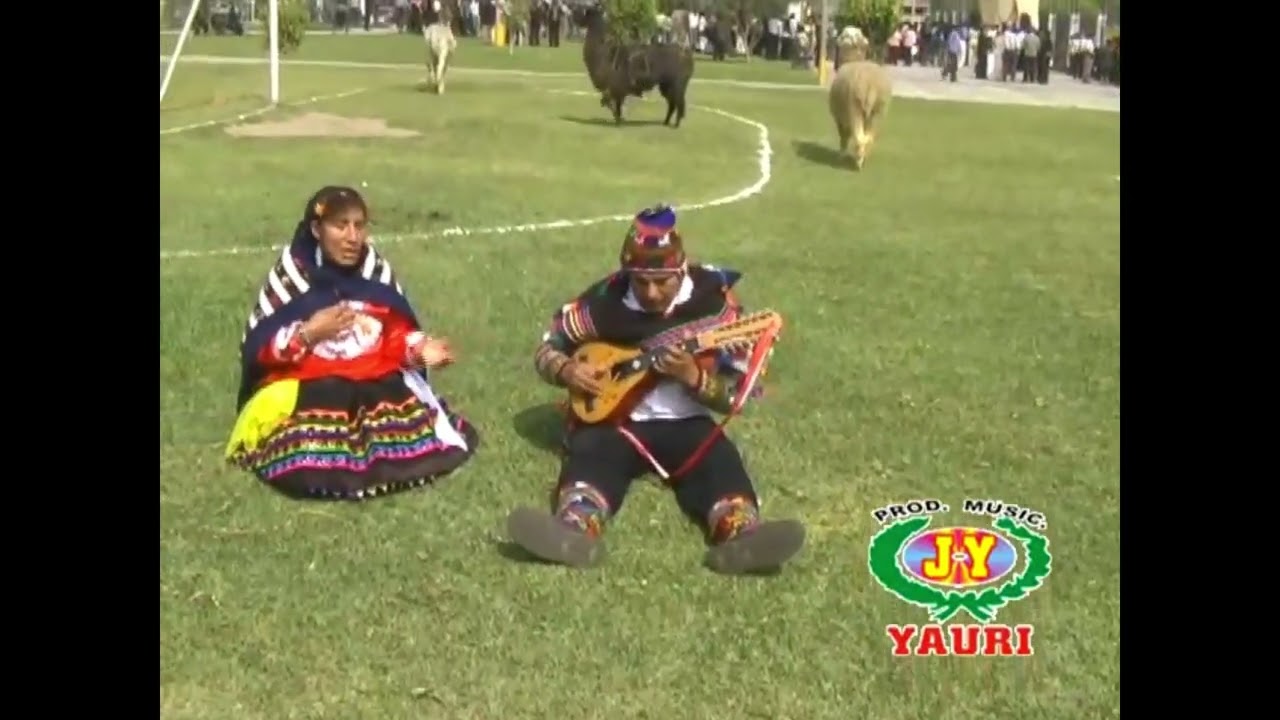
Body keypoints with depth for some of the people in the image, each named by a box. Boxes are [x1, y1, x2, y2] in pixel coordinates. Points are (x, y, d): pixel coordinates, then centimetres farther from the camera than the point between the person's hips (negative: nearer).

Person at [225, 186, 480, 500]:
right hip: (306, 389, -3)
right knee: (307, 468, -29)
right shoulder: (292, 274, -5)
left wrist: (420, 350, -10)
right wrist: (309, 333, -20)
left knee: (423, 442, -19)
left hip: (375, 384, 4)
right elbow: (259, 347, -7)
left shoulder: (377, 270, 7)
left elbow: (397, 332, 11)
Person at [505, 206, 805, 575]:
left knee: (720, 462, -30)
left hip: (685, 423, 1)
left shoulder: (713, 304, -5)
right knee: (591, 455, -32)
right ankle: (575, 531, -63)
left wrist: (693, 376, -25)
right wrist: (567, 370, -13)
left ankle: (742, 537, -59)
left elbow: (735, 395, -5)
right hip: (613, 418, 0)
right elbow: (547, 349, 10)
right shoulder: (605, 301, -3)